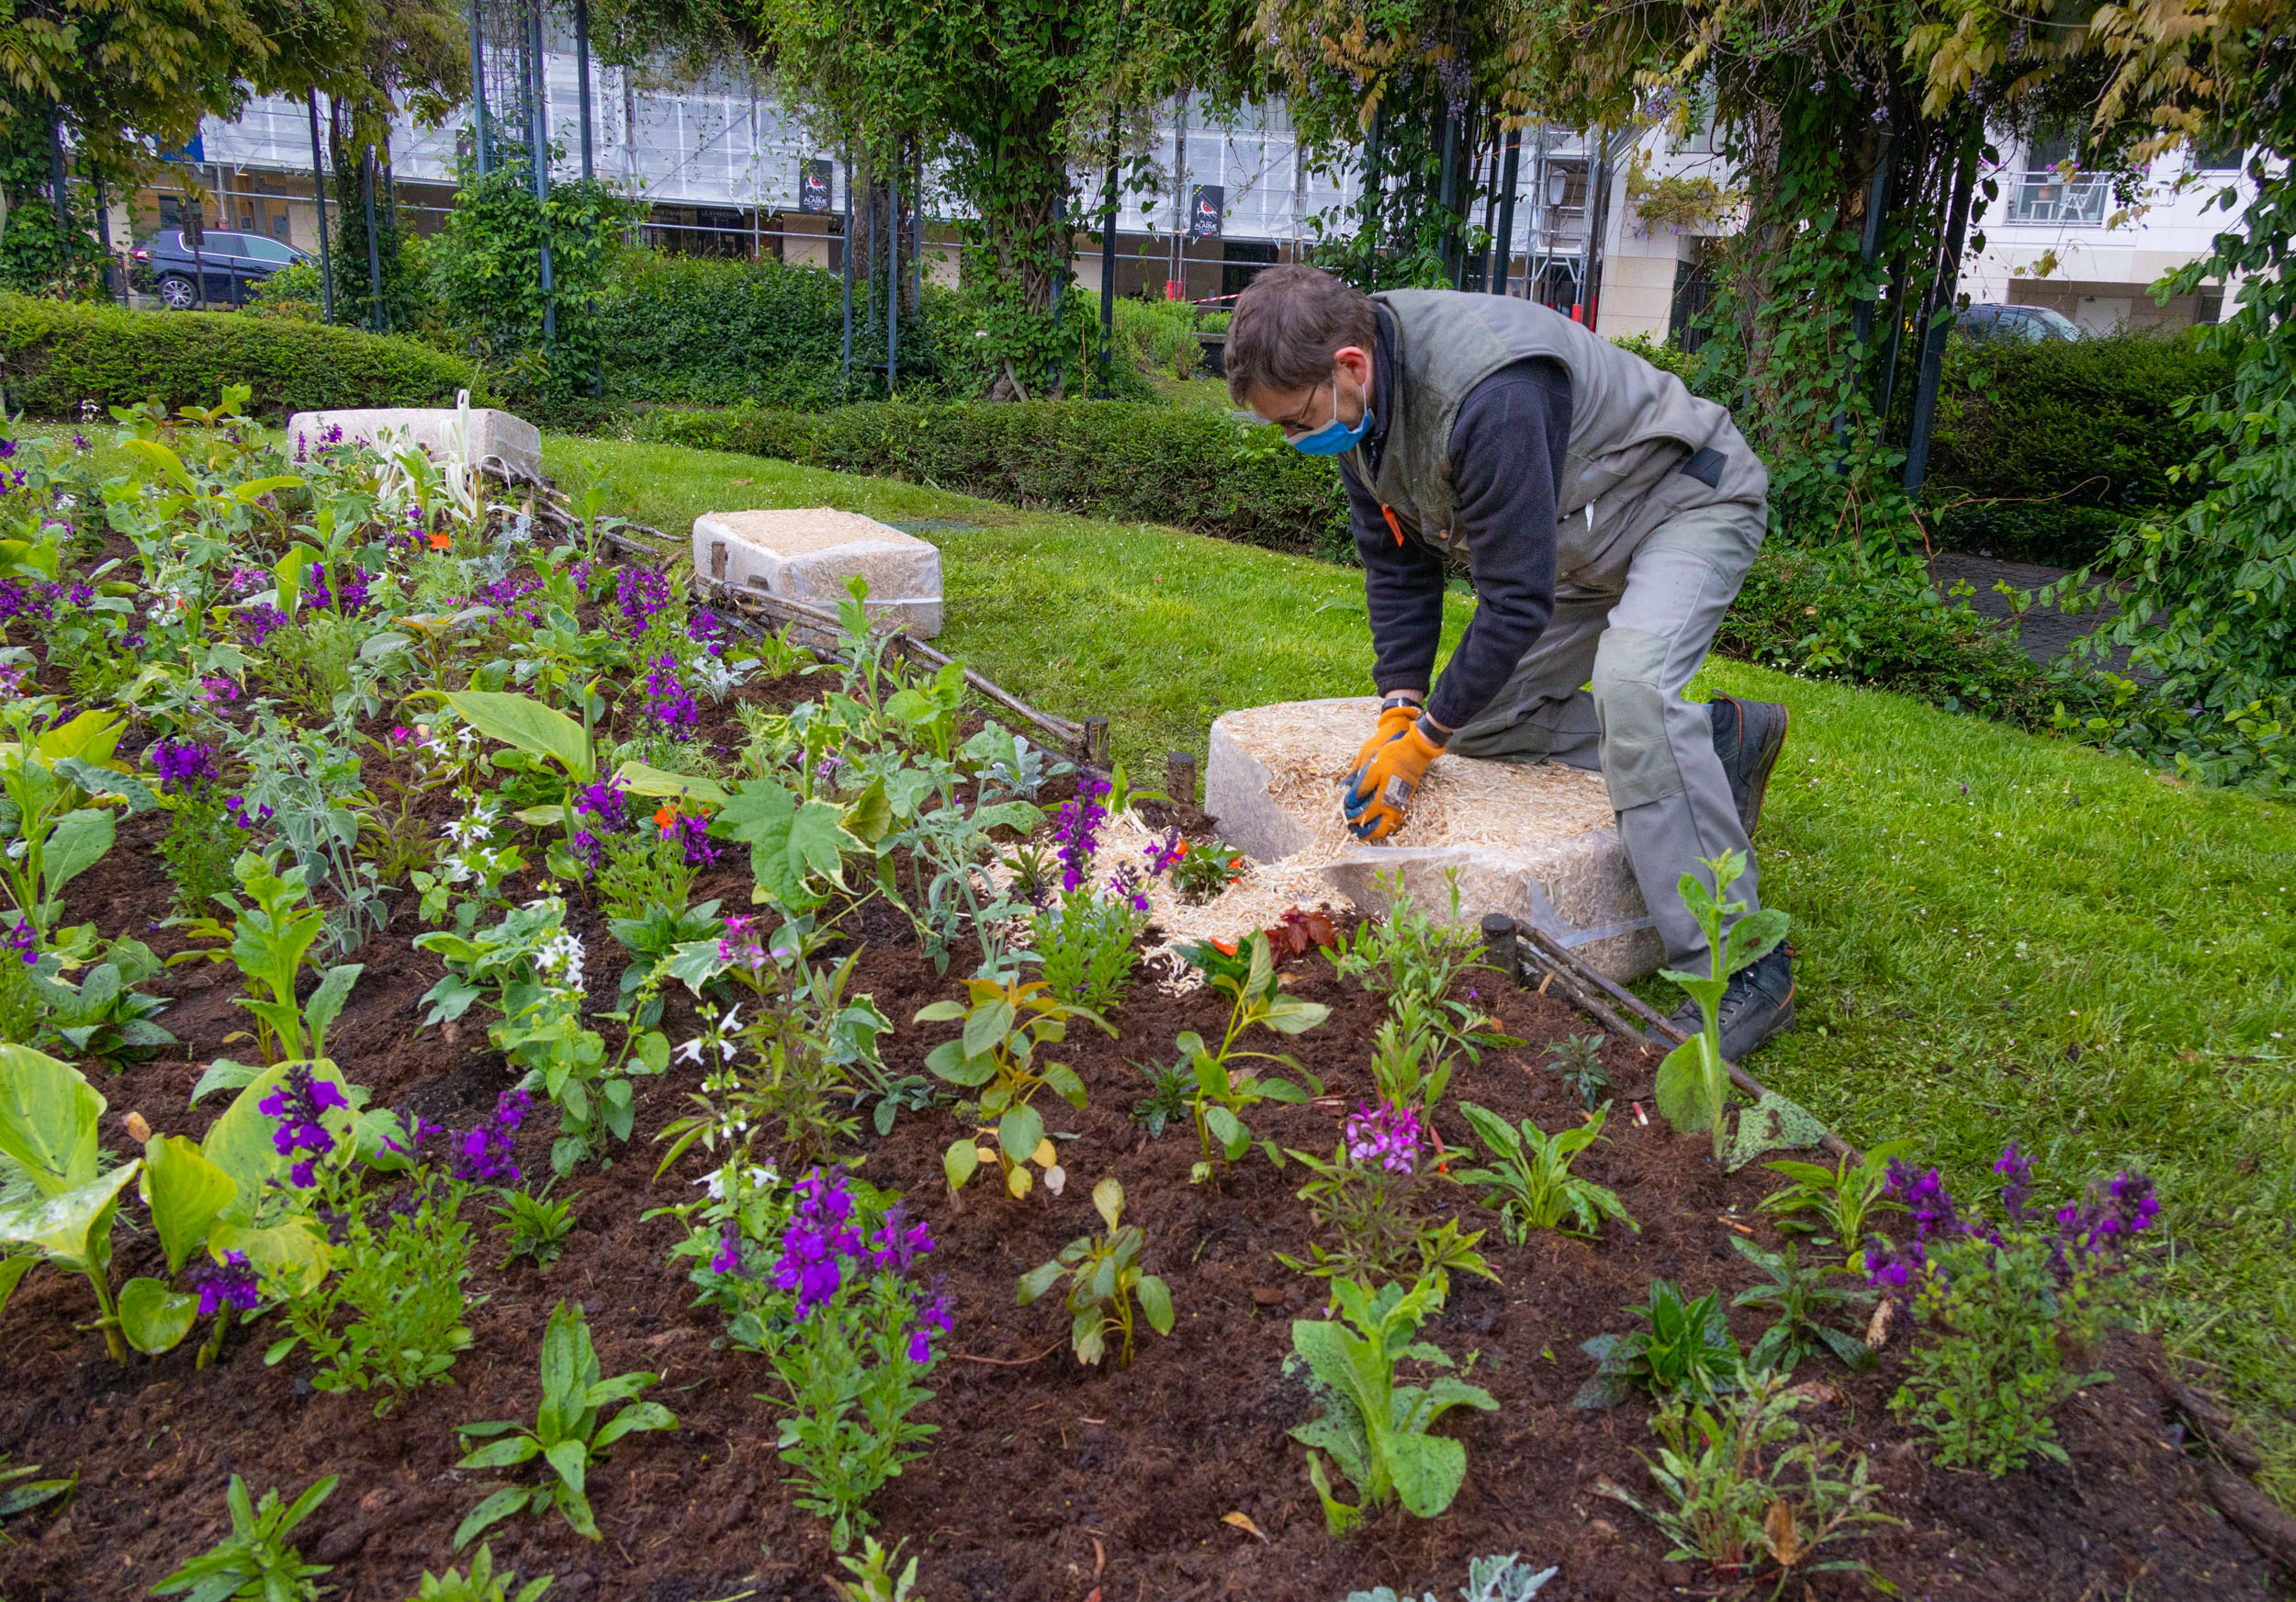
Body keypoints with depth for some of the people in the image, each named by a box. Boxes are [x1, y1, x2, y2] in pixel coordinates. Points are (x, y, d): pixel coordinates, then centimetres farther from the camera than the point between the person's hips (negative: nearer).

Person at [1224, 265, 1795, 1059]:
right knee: (1482, 717, 5)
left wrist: (1425, 739, -24)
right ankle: (1721, 738, 14)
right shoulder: (1359, 402, -10)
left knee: (1629, 681, -35)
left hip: (1691, 501, -9)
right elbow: (1397, 565, 0)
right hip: (1578, 541, 9)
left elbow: (1517, 598, -33)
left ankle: (1743, 968, -28)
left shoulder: (1490, 396, -38)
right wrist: (1399, 708, -10)